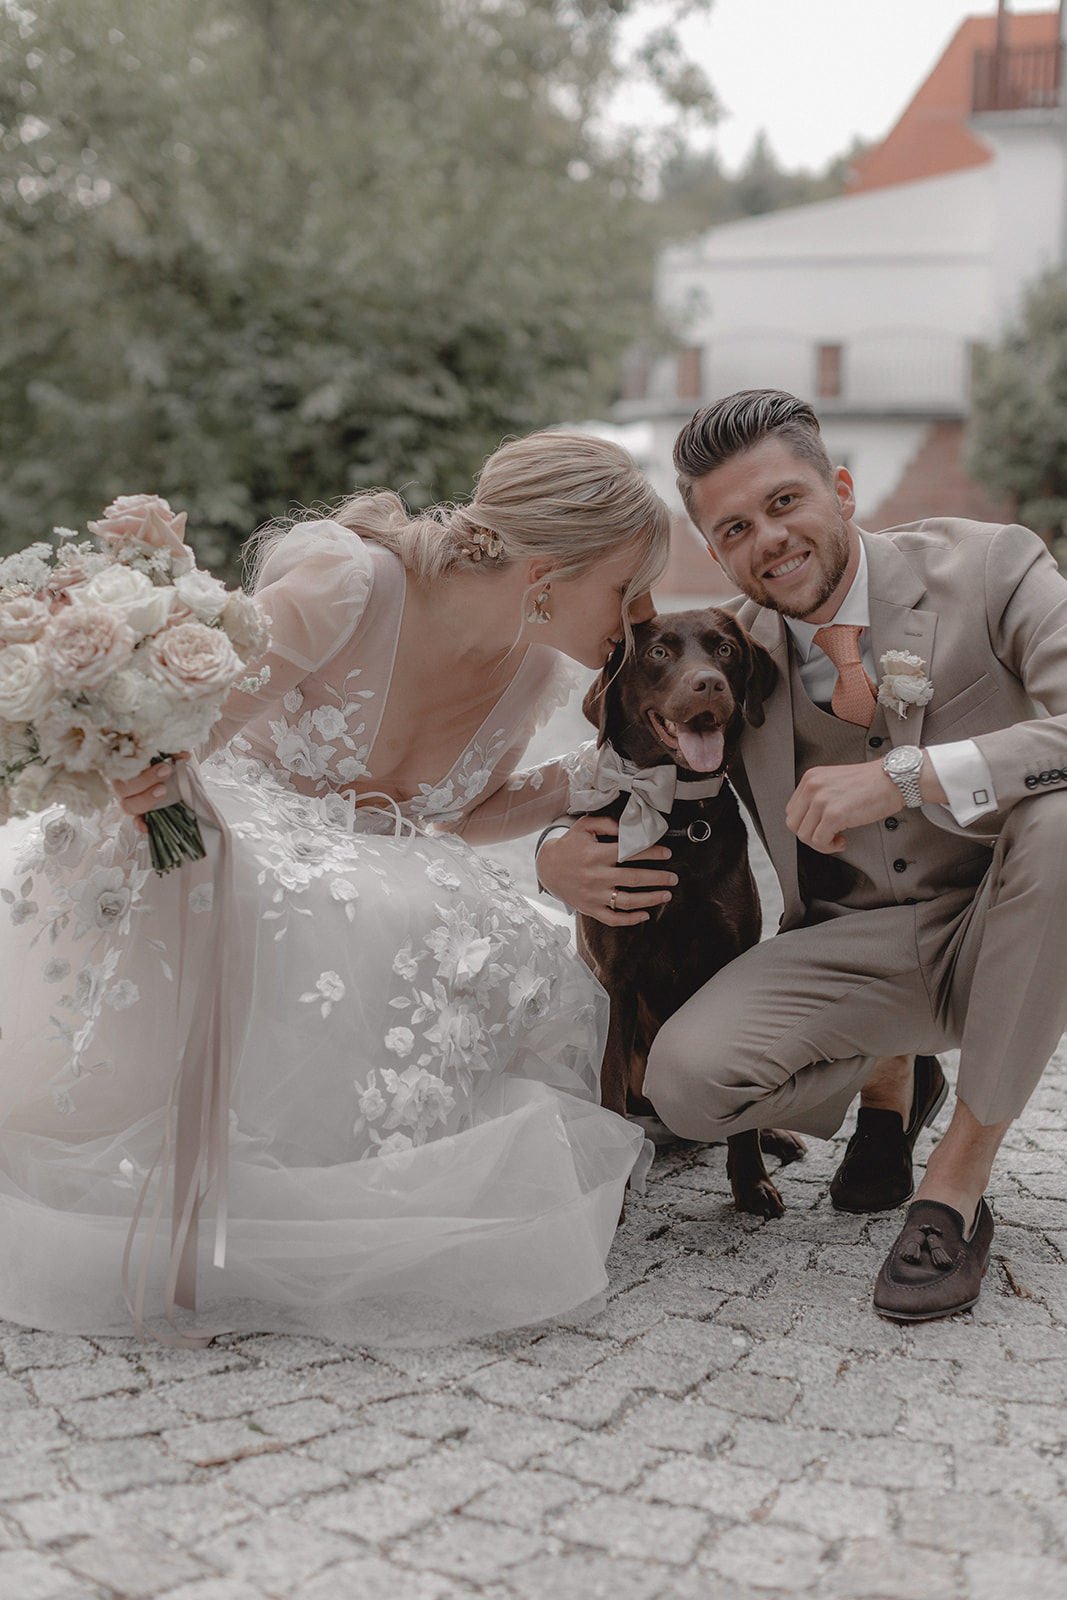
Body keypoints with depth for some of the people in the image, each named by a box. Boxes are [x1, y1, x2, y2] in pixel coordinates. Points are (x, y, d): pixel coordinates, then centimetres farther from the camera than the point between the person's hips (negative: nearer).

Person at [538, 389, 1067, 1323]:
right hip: (860, 947, 2)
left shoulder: (990, 569, -10)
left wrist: (906, 775, -34)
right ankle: (888, 1077, 14)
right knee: (689, 1081, -24)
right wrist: (556, 854, -15)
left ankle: (961, 1178, -19)